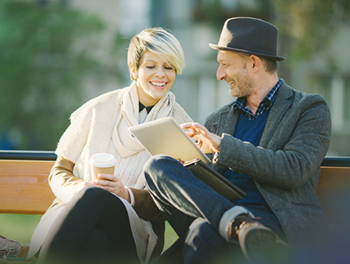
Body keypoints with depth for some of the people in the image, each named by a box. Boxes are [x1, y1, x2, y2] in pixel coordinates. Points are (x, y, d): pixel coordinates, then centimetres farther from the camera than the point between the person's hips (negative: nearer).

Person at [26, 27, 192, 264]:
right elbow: (60, 172, 13)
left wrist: (127, 195, -15)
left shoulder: (181, 126, 9)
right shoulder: (100, 109, 10)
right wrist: (79, 189, -12)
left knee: (96, 199, -38)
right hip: (75, 211, 1)